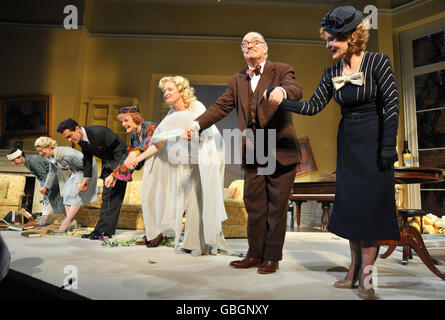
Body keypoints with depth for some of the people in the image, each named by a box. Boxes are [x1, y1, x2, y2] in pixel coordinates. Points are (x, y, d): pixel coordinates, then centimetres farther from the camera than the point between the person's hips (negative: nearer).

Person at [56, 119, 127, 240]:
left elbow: (120, 150, -26)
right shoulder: (80, 140, -4)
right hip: (107, 163, 8)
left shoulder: (99, 132, -29)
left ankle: (103, 230, -8)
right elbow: (87, 157, 15)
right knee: (107, 196, 6)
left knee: (113, 195, -12)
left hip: (120, 161, -8)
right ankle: (105, 230, 10)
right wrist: (87, 177, 10)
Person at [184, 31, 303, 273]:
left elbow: (296, 90, -16)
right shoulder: (237, 81, 16)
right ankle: (255, 254, 23)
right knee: (254, 205, 10)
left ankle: (272, 256, 16)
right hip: (253, 153, 4)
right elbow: (221, 107, 12)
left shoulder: (281, 70, 3)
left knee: (276, 205, 3)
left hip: (281, 151, -4)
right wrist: (197, 124, -1)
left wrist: (282, 91, -40)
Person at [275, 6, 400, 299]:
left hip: (373, 141, -5)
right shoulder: (332, 74, 4)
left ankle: (366, 274, 8)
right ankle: (355, 268, 20)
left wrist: (388, 146, -16)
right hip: (348, 143, 5)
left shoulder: (378, 62, -9)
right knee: (350, 204, 7)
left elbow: (392, 103, -12)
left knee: (371, 204, -3)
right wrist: (281, 103, -10)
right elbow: (314, 106, 1)